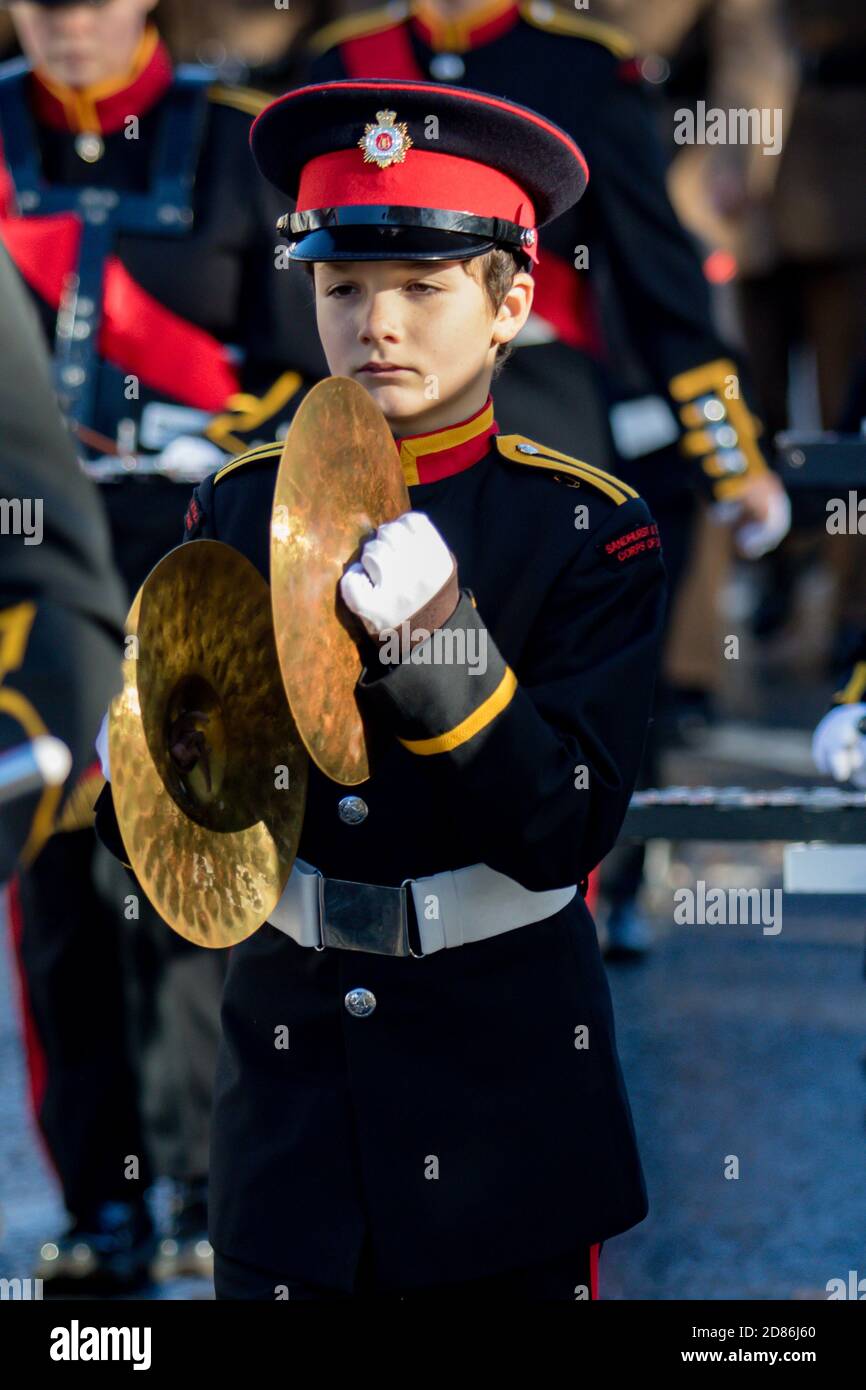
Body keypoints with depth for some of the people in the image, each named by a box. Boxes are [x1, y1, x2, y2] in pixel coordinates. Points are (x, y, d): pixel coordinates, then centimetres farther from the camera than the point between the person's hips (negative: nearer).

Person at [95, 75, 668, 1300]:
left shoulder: (591, 528, -6)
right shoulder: (241, 508, 2)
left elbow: (565, 832, -15)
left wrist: (442, 640, -28)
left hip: (506, 1095, -2)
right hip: (290, 1093, 2)